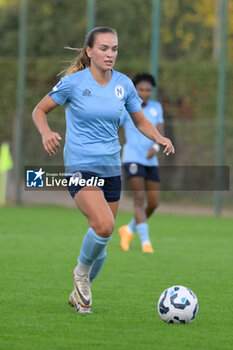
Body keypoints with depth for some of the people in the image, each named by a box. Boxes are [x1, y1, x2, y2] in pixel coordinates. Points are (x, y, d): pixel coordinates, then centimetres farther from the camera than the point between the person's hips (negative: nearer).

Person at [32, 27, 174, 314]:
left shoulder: (124, 84, 4)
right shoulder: (73, 82, -8)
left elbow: (140, 121, 16)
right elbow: (39, 110, 2)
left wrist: (159, 138, -5)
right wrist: (46, 133, -19)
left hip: (111, 169, 5)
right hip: (80, 168, -5)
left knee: (101, 242, 9)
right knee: (104, 226, -28)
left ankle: (80, 294, 33)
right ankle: (81, 272, -1)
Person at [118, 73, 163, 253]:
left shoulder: (156, 107, 9)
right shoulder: (126, 108, -5)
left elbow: (160, 132, 2)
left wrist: (155, 147, -18)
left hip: (151, 160, 5)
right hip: (132, 158, -5)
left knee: (153, 203, 4)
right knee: (139, 198, -19)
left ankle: (129, 229, 28)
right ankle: (145, 241, -23)